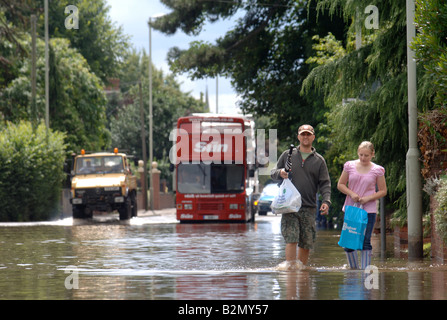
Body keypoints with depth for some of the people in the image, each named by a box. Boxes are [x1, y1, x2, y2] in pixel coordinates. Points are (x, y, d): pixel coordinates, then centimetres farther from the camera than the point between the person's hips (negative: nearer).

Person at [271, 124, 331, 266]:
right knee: (291, 240, -14)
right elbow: (273, 173, 16)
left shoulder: (319, 160, 12)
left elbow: (325, 184, 7)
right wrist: (280, 173, -8)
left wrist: (326, 201, -9)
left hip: (309, 208, 2)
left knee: (306, 244, 3)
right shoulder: (287, 155, 12)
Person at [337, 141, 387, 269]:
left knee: (365, 242, -5)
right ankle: (353, 268, 17)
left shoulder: (377, 170, 0)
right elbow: (340, 185, 10)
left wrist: (368, 198, -11)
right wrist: (351, 193, -8)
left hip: (369, 210, -2)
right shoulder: (350, 166, 4)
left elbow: (383, 191, 4)